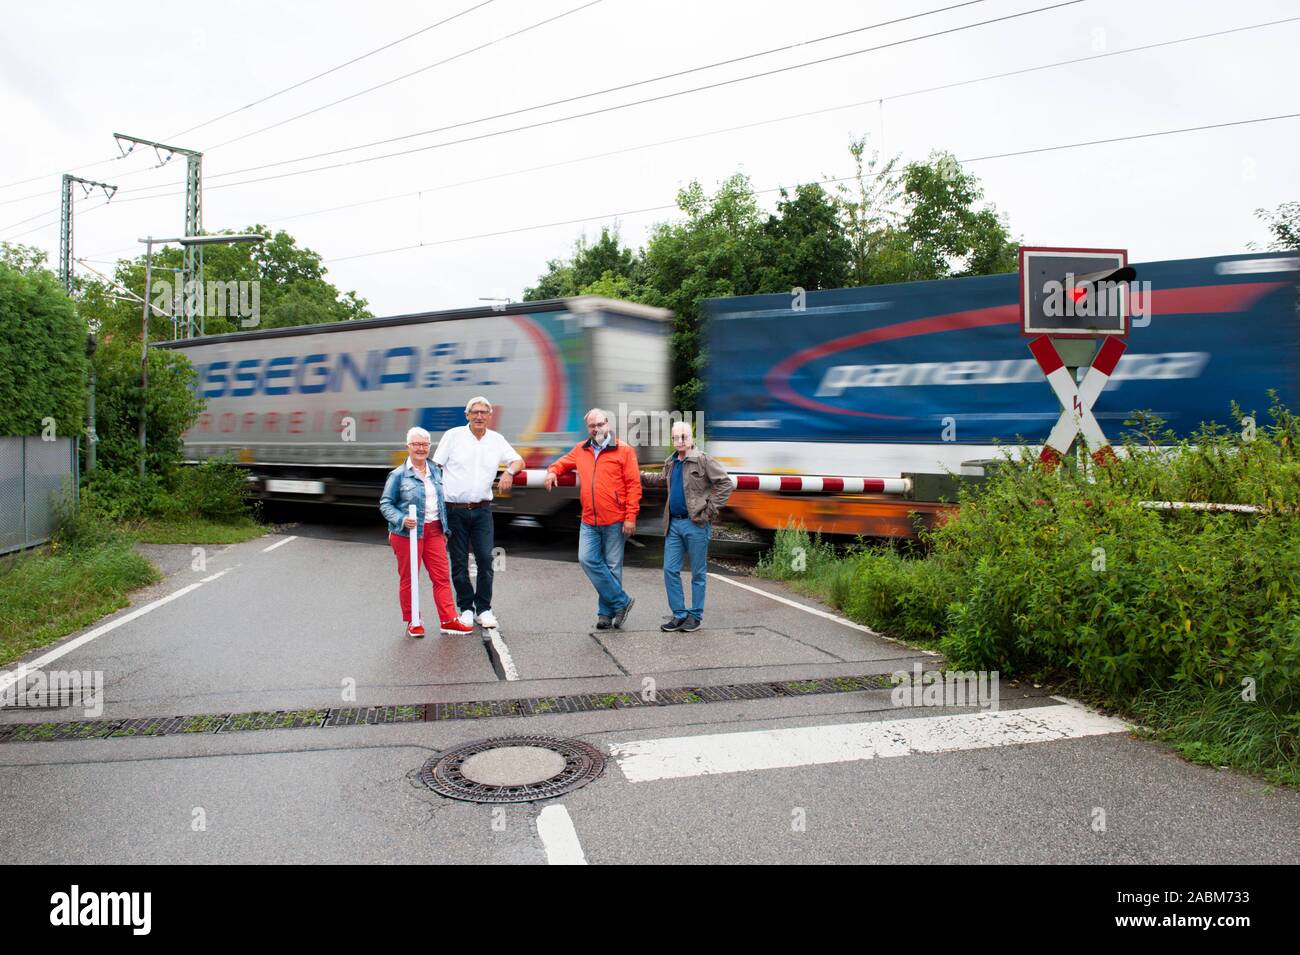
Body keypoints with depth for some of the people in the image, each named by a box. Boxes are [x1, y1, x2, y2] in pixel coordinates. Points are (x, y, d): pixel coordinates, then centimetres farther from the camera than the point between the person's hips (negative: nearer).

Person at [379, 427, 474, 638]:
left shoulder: (435, 472, 12)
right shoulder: (398, 475, -4)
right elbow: (385, 503, -4)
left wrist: (444, 530, 17)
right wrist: (401, 520, -20)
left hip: (433, 531, 5)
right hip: (408, 533, -5)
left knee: (442, 577, 2)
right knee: (409, 579, 4)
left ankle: (448, 620, 8)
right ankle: (412, 622, 16)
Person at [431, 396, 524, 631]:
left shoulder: (496, 440, 8)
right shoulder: (453, 436, 0)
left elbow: (518, 461, 17)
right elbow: (435, 467, 0)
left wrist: (509, 471, -5)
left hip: (482, 510, 2)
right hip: (454, 509, -2)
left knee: (485, 559, -3)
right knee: (459, 562, 4)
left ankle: (484, 609, 8)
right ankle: (466, 608, 17)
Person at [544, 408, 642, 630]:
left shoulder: (623, 450, -2)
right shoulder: (581, 450, 11)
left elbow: (634, 484, -5)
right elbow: (563, 463, 29)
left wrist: (631, 517, -11)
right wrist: (552, 471, 5)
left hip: (615, 521, -4)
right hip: (589, 521, 4)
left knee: (612, 566, 3)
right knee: (587, 559, -7)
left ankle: (607, 611, 16)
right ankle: (621, 600, 3)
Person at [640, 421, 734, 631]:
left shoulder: (703, 460, -9)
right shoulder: (670, 463, 11)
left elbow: (726, 483, -11)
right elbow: (661, 480, 32)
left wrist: (711, 509, -14)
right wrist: (640, 475, 19)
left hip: (696, 524, -6)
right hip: (674, 523, 6)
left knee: (698, 573, 6)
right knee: (670, 570, 5)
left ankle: (695, 615, 17)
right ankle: (679, 614, 15)